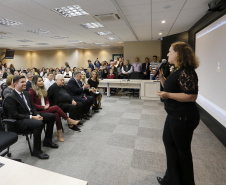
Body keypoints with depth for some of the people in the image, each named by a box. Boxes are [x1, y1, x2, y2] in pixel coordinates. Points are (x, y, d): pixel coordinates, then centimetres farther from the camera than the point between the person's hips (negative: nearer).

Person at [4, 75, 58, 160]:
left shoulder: (26, 93, 11)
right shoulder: (10, 98, -13)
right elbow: (15, 115, -20)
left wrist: (37, 114, -5)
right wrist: (32, 117, -24)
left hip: (31, 115, 9)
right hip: (19, 121, -9)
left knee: (51, 116, 1)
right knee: (39, 123, -36)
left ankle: (47, 140, 13)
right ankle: (36, 150, -16)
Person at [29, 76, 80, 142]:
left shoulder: (43, 89, 17)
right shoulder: (32, 91, -6)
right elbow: (32, 104, -11)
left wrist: (47, 105, 0)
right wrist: (43, 107, -17)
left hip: (45, 109, 6)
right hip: (38, 111, -6)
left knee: (56, 114, -25)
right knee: (56, 107, -26)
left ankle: (59, 133, -21)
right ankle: (69, 120, -13)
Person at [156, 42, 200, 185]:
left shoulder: (186, 72, -21)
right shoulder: (179, 71, 10)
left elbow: (192, 96, -28)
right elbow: (170, 87, 18)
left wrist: (168, 95, -24)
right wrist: (161, 77, 5)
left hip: (183, 117, -11)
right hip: (175, 115, 11)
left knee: (182, 149, 8)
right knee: (169, 141, 21)